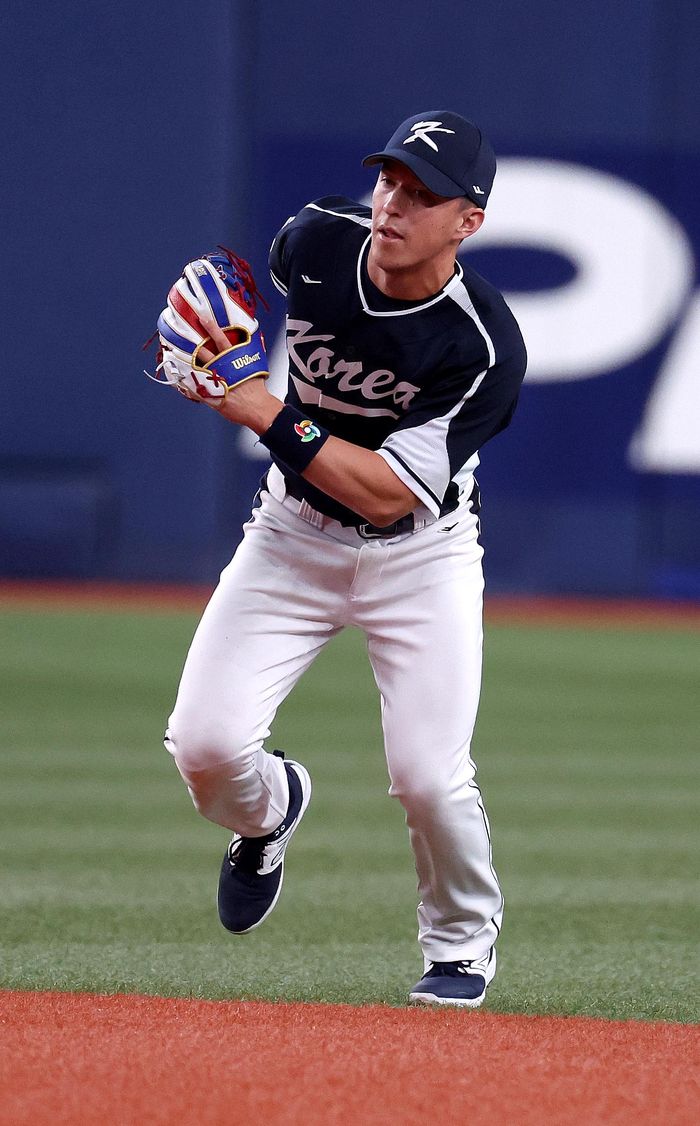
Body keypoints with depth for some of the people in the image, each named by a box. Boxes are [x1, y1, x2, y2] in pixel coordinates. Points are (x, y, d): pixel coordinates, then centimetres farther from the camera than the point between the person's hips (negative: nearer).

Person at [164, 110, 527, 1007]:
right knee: (203, 743, -14)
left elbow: (389, 494, -31)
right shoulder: (316, 242, -15)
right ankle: (267, 811, 25)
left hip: (420, 554, -3)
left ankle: (463, 941, 15)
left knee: (429, 778, -17)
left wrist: (266, 414, -35)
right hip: (293, 535, 3)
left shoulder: (483, 346, -28)